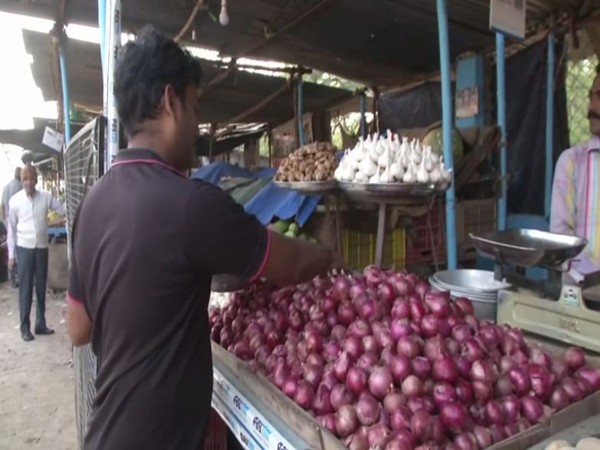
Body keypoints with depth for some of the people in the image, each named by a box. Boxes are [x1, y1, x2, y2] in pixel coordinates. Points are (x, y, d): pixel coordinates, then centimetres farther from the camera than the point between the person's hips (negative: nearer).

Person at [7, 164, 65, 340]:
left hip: (42, 248, 2)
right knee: (25, 288, 3)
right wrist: (11, 255, 0)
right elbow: (12, 229, 0)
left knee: (41, 287, 10)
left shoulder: (46, 197, -2)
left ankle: (41, 324, 22)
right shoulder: (15, 200, -4)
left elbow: (64, 211, 3)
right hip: (24, 248, -2)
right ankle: (25, 327, 15)